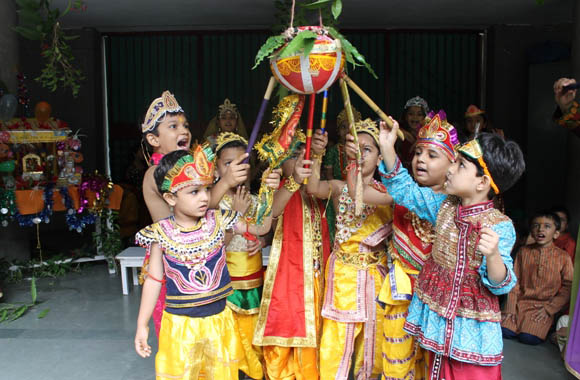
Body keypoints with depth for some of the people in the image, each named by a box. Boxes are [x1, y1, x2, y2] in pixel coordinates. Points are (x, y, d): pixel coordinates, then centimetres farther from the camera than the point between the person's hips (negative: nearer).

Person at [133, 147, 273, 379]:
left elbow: (260, 228, -1)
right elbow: (154, 280, -2)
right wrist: (142, 325, 1)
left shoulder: (218, 221, -6)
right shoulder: (161, 233, -10)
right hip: (180, 324, -2)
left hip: (219, 319, 2)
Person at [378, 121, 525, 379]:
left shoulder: (500, 226, -18)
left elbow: (501, 284, -20)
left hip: (471, 328, -5)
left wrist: (493, 255, -42)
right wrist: (387, 148, -5)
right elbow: (405, 190, 5)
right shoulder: (445, 206, -2)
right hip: (436, 319, 5)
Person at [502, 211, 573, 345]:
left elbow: (568, 287, -2)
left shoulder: (563, 257, -2)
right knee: (505, 331, -16)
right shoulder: (523, 252, 4)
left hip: (544, 305, -2)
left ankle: (542, 327, 11)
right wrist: (510, 309, -4)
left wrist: (548, 309, -9)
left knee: (529, 338, -20)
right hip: (521, 302, 2)